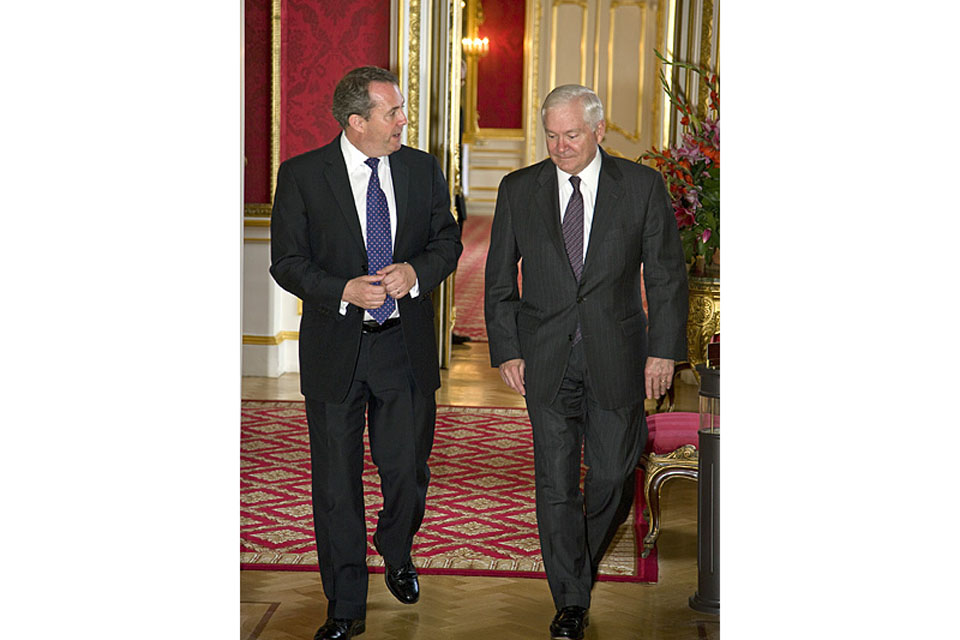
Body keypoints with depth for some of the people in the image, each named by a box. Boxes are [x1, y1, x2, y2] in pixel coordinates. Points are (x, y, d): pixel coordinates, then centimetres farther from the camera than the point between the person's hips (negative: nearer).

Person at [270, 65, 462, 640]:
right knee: (337, 482, 5)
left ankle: (397, 554, 42)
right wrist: (344, 291, -20)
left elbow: (448, 239, 10)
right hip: (336, 349, -2)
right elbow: (287, 263, -5)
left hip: (406, 343, 2)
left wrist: (416, 270, -11)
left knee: (408, 469, 10)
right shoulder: (302, 176, -6)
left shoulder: (423, 169, 3)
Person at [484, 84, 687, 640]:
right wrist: (507, 350, 0)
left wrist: (663, 349, -4)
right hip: (546, 360, 1)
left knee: (612, 473, 6)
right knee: (555, 480, 0)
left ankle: (585, 553, 38)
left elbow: (667, 274, 1)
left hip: (616, 358, 0)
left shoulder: (641, 186, -2)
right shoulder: (519, 190, 2)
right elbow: (500, 278, 7)